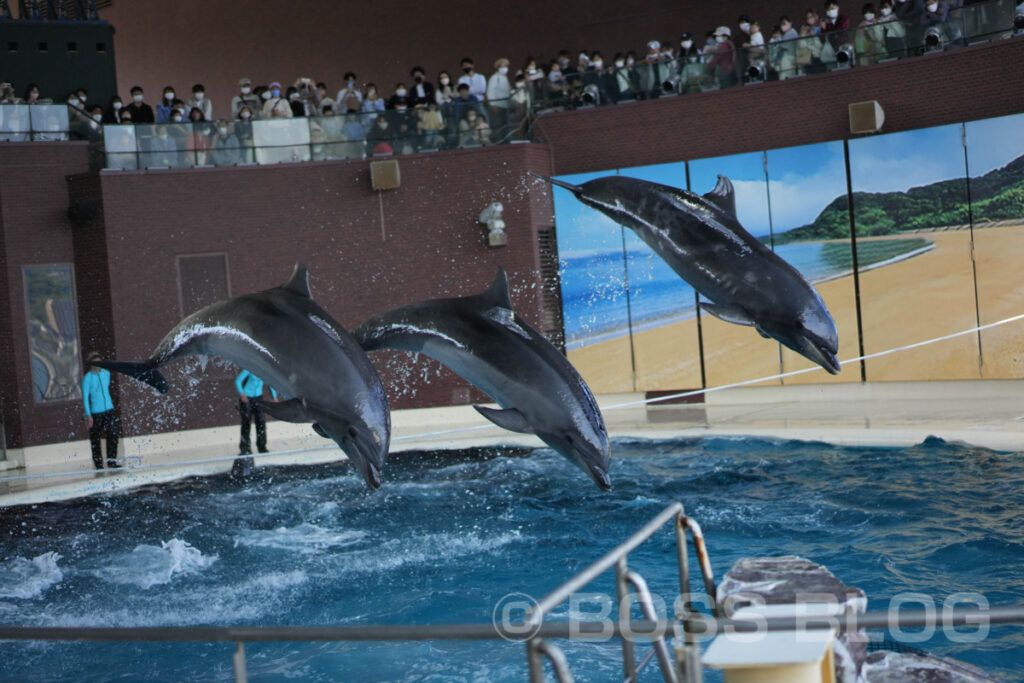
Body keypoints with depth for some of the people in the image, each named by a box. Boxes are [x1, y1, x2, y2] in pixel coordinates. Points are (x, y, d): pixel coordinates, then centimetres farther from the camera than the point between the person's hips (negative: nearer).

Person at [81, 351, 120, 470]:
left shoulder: (106, 373, 8)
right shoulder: (87, 378, -8)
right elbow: (85, 397, -10)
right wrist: (88, 415, -15)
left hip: (109, 410, 4)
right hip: (95, 412, -4)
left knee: (114, 434, -8)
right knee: (95, 439, 4)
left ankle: (111, 460, -1)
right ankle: (98, 464, 13)